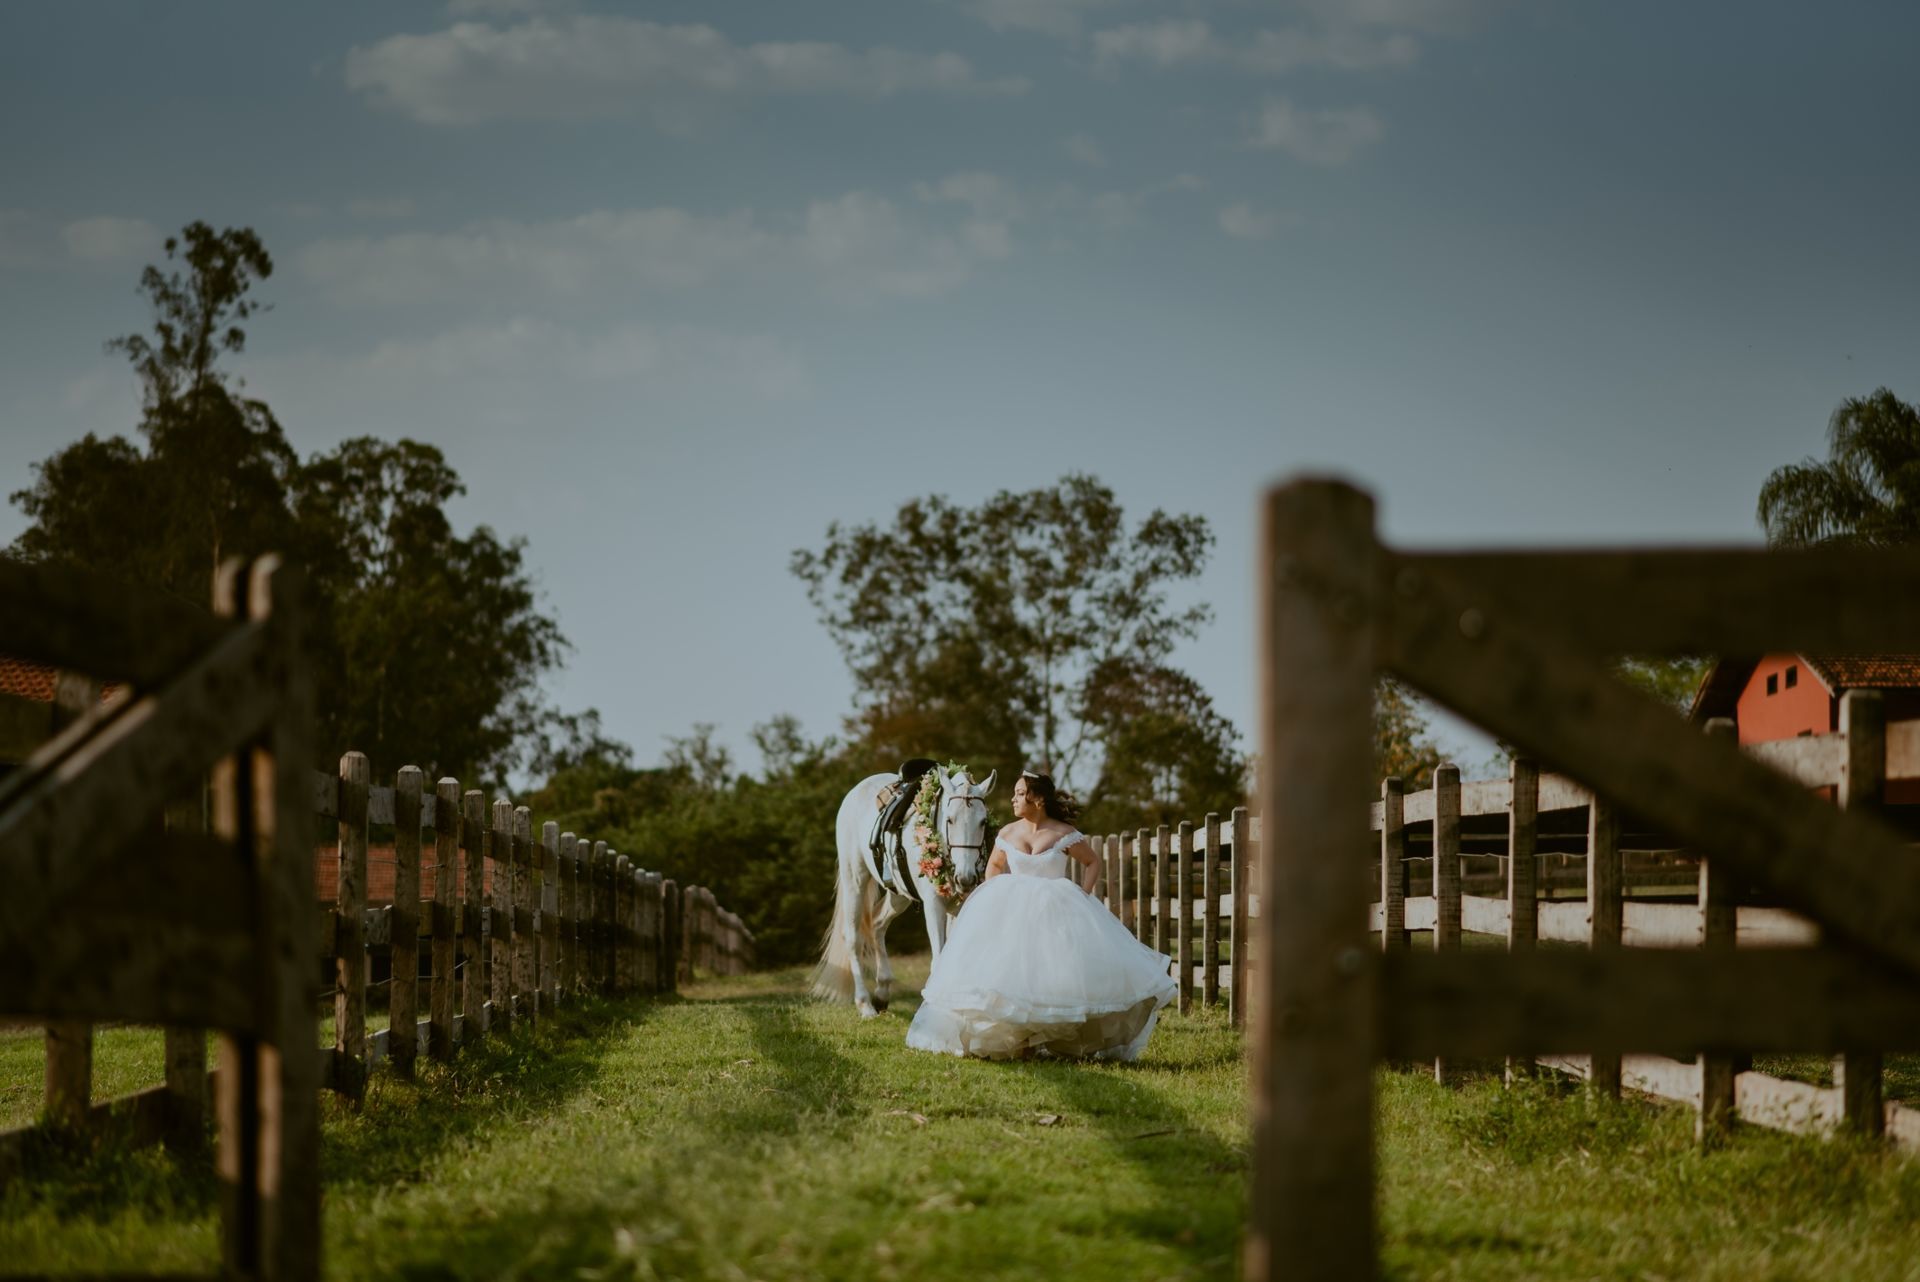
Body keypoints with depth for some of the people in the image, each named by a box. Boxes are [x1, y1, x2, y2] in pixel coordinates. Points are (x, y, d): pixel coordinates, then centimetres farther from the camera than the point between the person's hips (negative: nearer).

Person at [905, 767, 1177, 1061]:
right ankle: (1016, 1039, -7)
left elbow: (1092, 863, 5)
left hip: (1056, 910, -2)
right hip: (1013, 910, 2)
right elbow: (995, 865, 21)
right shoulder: (1007, 835, 3)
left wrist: (1083, 894, -8)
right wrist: (991, 895, 5)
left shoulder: (1064, 835, -6)